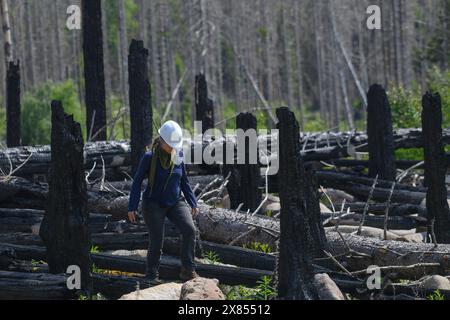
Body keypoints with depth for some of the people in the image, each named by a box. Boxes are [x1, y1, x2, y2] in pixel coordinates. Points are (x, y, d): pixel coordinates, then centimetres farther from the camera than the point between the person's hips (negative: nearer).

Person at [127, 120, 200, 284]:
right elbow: (137, 182, -10)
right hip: (154, 204, -3)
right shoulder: (149, 157, -14)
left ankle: (188, 270, -15)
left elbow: (184, 181, 8)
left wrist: (193, 204, 6)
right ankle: (152, 274, 15)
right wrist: (132, 208, -13)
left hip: (175, 203, 3)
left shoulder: (178, 155, -3)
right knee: (156, 241, -8)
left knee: (189, 229, -19)